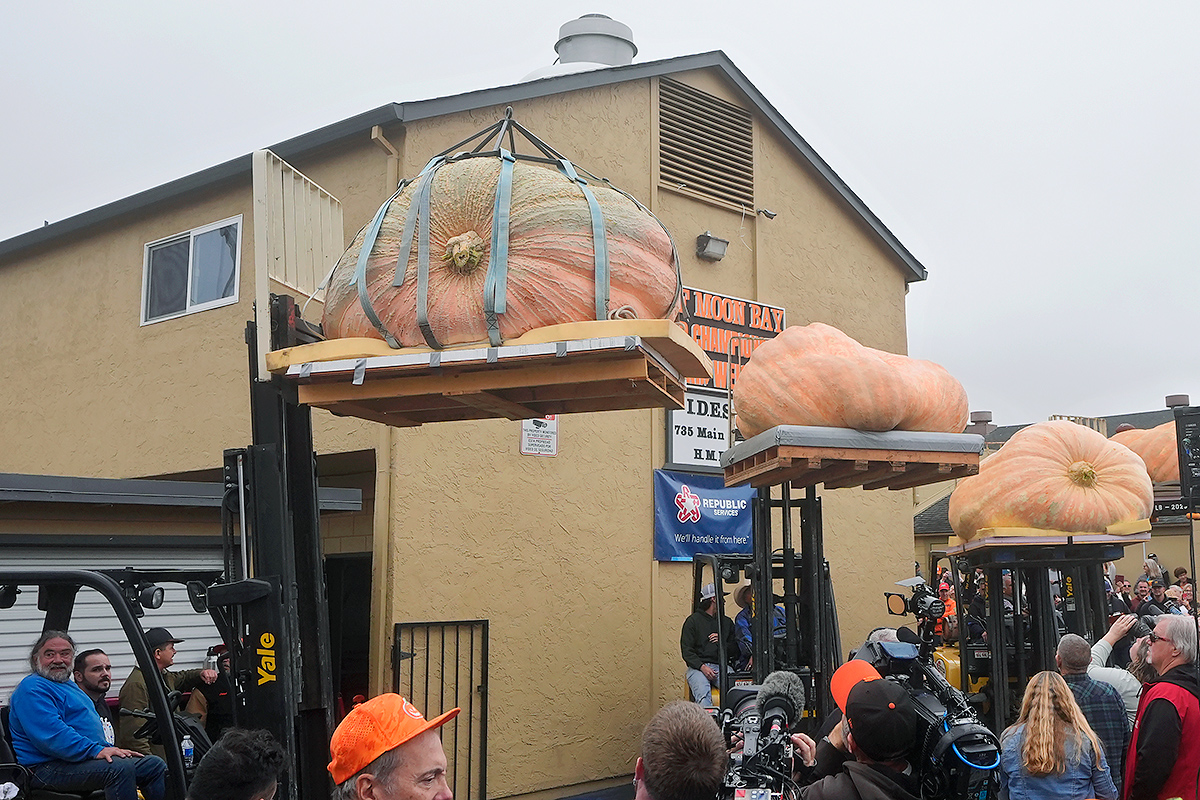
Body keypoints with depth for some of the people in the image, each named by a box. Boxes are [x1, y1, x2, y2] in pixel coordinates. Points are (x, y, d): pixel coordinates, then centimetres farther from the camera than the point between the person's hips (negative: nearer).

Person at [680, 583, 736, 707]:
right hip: (698, 667, -3)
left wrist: (722, 642, 0)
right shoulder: (693, 620, 9)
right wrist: (702, 667, -14)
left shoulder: (726, 622, 23)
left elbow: (735, 649, 21)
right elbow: (686, 651, 1)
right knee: (703, 694, -33)